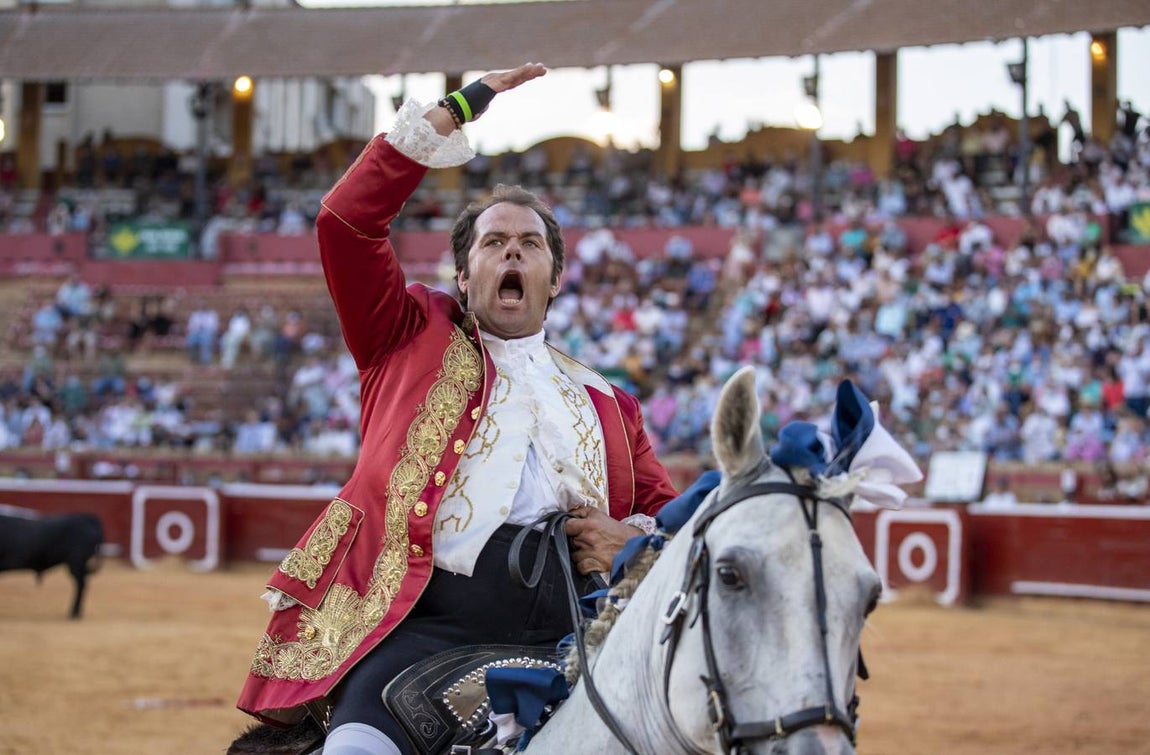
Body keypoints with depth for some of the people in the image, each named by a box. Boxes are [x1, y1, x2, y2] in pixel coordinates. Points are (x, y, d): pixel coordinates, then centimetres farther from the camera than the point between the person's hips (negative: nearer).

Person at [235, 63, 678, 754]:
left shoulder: (606, 405, 28)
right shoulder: (414, 340, 20)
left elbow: (669, 511, 30)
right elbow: (347, 222, 8)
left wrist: (635, 541, 5)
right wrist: (453, 114, 8)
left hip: (565, 635, 3)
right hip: (426, 624, -3)